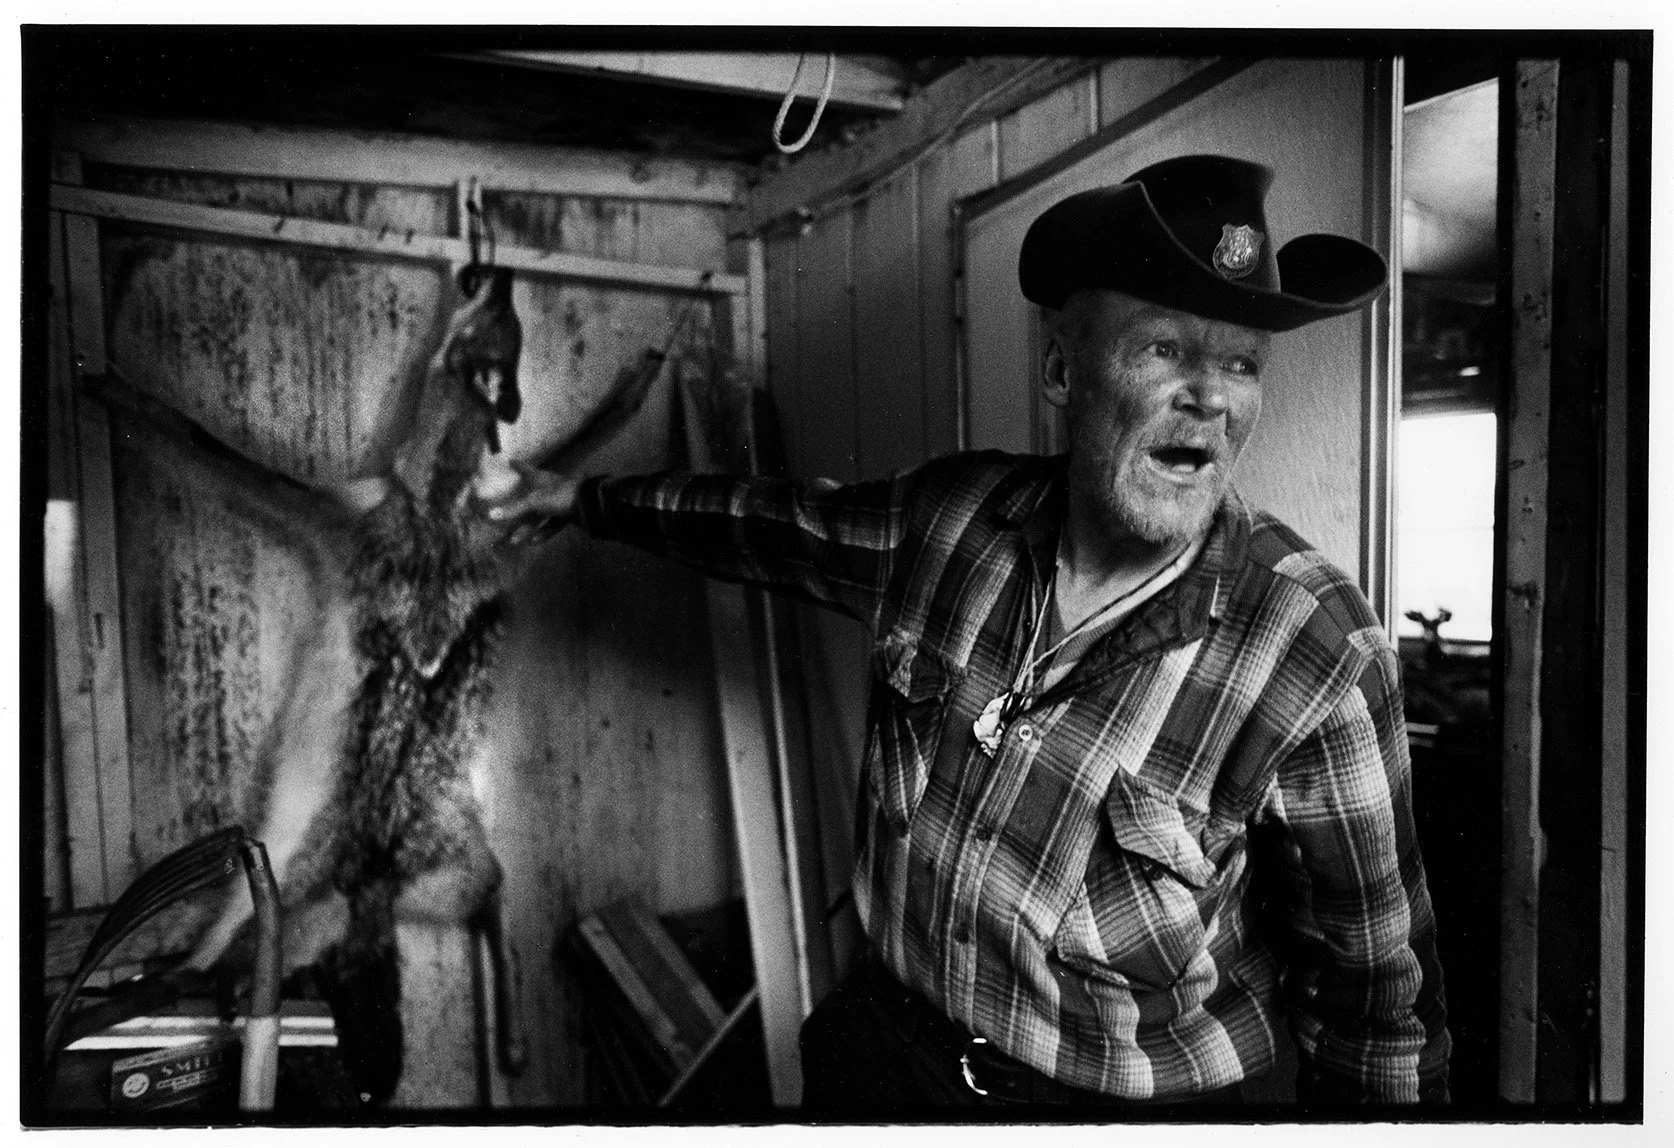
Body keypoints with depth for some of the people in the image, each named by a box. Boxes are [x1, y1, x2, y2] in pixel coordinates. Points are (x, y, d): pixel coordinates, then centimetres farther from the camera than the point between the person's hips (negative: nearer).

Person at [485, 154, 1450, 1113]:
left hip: (1137, 1091, -3)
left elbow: (1376, 979, -12)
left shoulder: (1319, 657, -22)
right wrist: (591, 497, 18)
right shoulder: (950, 516, -11)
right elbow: (773, 522, 6)